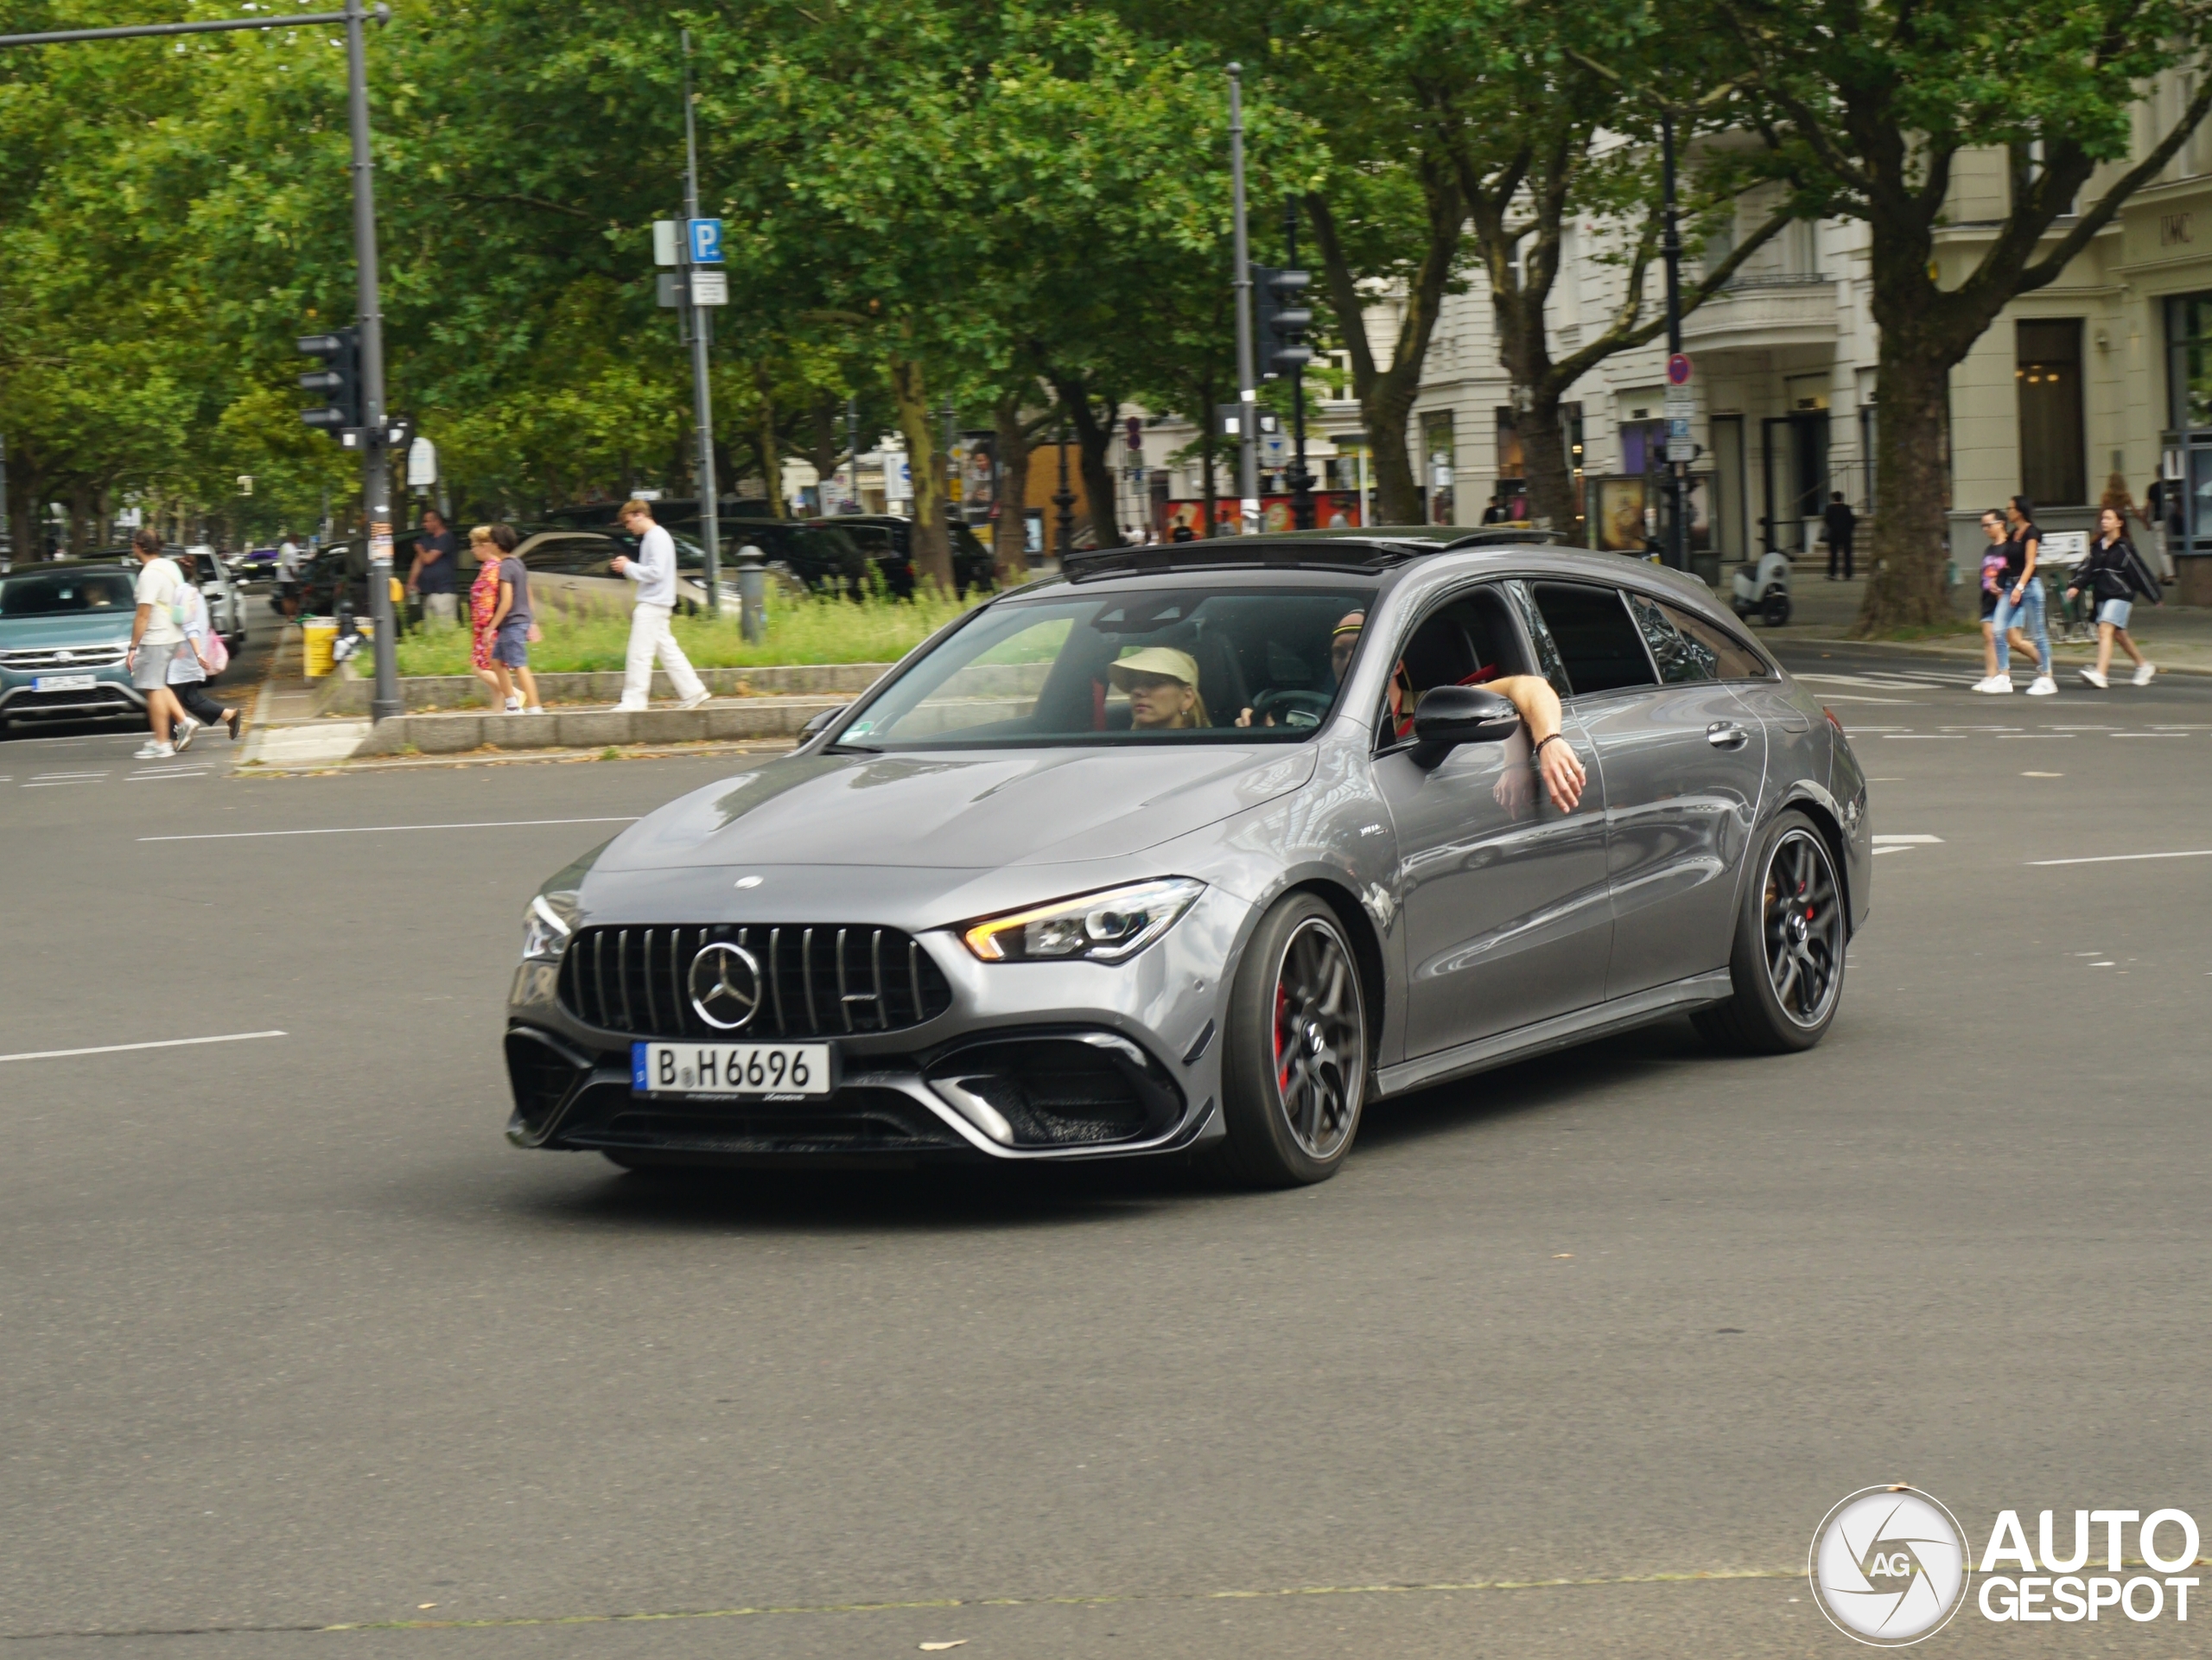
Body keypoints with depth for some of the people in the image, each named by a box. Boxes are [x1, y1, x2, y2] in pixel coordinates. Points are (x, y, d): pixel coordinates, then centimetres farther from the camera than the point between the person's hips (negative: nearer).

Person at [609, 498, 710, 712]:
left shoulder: (657, 538, -14)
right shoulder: (650, 538, 17)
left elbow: (655, 572, -21)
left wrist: (628, 567, -13)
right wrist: (628, 567, 9)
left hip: (652, 604, -10)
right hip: (653, 604, 10)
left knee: (639, 654, -8)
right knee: (667, 650, 11)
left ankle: (634, 700, -7)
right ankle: (692, 692, 12)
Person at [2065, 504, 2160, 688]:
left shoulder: (2124, 547, -8)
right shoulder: (2097, 546, 10)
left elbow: (2139, 571, -5)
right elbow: (2087, 568, 4)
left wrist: (2154, 596, -1)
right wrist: (2076, 586, -13)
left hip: (2120, 595, -7)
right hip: (2102, 595, 7)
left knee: (2105, 631, -20)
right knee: (2119, 635, 17)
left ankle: (2100, 674, -29)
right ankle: (2144, 665, 36)